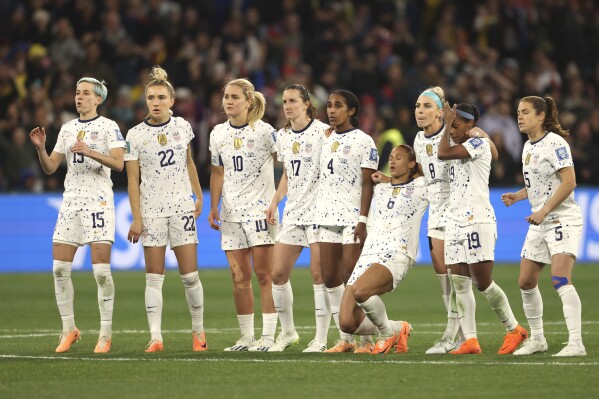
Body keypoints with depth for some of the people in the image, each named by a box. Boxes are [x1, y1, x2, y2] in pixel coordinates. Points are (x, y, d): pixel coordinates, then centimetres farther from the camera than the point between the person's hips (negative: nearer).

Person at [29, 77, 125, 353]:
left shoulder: (108, 127, -1)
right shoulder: (68, 128, 16)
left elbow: (118, 163, -13)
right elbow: (50, 167, 15)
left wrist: (90, 152, -25)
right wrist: (40, 148, -3)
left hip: (98, 201, -6)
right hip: (70, 200, 6)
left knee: (101, 270, -9)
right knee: (60, 268, -1)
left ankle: (106, 333, -3)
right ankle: (69, 330, 10)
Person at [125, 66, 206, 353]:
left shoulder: (182, 126, 5)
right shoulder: (135, 135, -3)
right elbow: (133, 178, -4)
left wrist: (199, 197, 17)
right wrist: (136, 218, -9)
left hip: (182, 206, 2)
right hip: (151, 209, -2)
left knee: (190, 275, 0)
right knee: (154, 277, -4)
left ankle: (198, 331, 14)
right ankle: (155, 337, -5)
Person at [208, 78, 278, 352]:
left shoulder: (264, 131, -6)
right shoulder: (218, 134, 9)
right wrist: (214, 207, 12)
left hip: (260, 208, -5)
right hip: (231, 212, 5)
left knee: (263, 273, -6)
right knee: (239, 277, 3)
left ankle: (268, 336, -4)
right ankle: (246, 337, 9)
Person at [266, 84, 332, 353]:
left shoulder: (323, 132, -8)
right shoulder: (282, 136, 13)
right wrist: (275, 202, 13)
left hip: (319, 209, -7)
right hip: (293, 211, 7)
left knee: (319, 272, -8)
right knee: (278, 272, 2)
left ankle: (321, 338, -2)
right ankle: (287, 331, 18)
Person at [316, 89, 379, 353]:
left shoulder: (363, 141, -5)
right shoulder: (327, 139, 14)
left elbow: (367, 183, -9)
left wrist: (363, 219, -16)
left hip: (353, 217, -7)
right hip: (328, 216, 7)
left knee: (352, 279, -9)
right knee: (329, 277, 4)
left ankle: (366, 339, -1)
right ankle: (345, 339, 11)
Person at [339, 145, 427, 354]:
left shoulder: (420, 187, 10)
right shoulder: (379, 189, 24)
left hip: (396, 256, -6)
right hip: (367, 256, 6)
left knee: (359, 290, -37)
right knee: (347, 324, -12)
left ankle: (387, 332, -10)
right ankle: (397, 328, 14)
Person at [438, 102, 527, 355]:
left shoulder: (479, 143, -7)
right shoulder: (461, 150, 19)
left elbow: (443, 154, -14)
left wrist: (448, 123, -4)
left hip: (477, 221, -8)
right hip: (455, 222, 8)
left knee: (483, 283, -7)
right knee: (460, 284, -1)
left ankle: (514, 329, 9)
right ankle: (470, 341, -3)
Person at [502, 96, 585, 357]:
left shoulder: (554, 143, -13)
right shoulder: (528, 146, 14)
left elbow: (569, 182, -20)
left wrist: (543, 211, -23)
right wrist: (517, 196, 8)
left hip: (562, 218, -9)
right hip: (540, 223, 9)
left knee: (560, 279, -22)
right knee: (525, 281, 8)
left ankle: (576, 343, -23)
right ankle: (537, 339, 22)